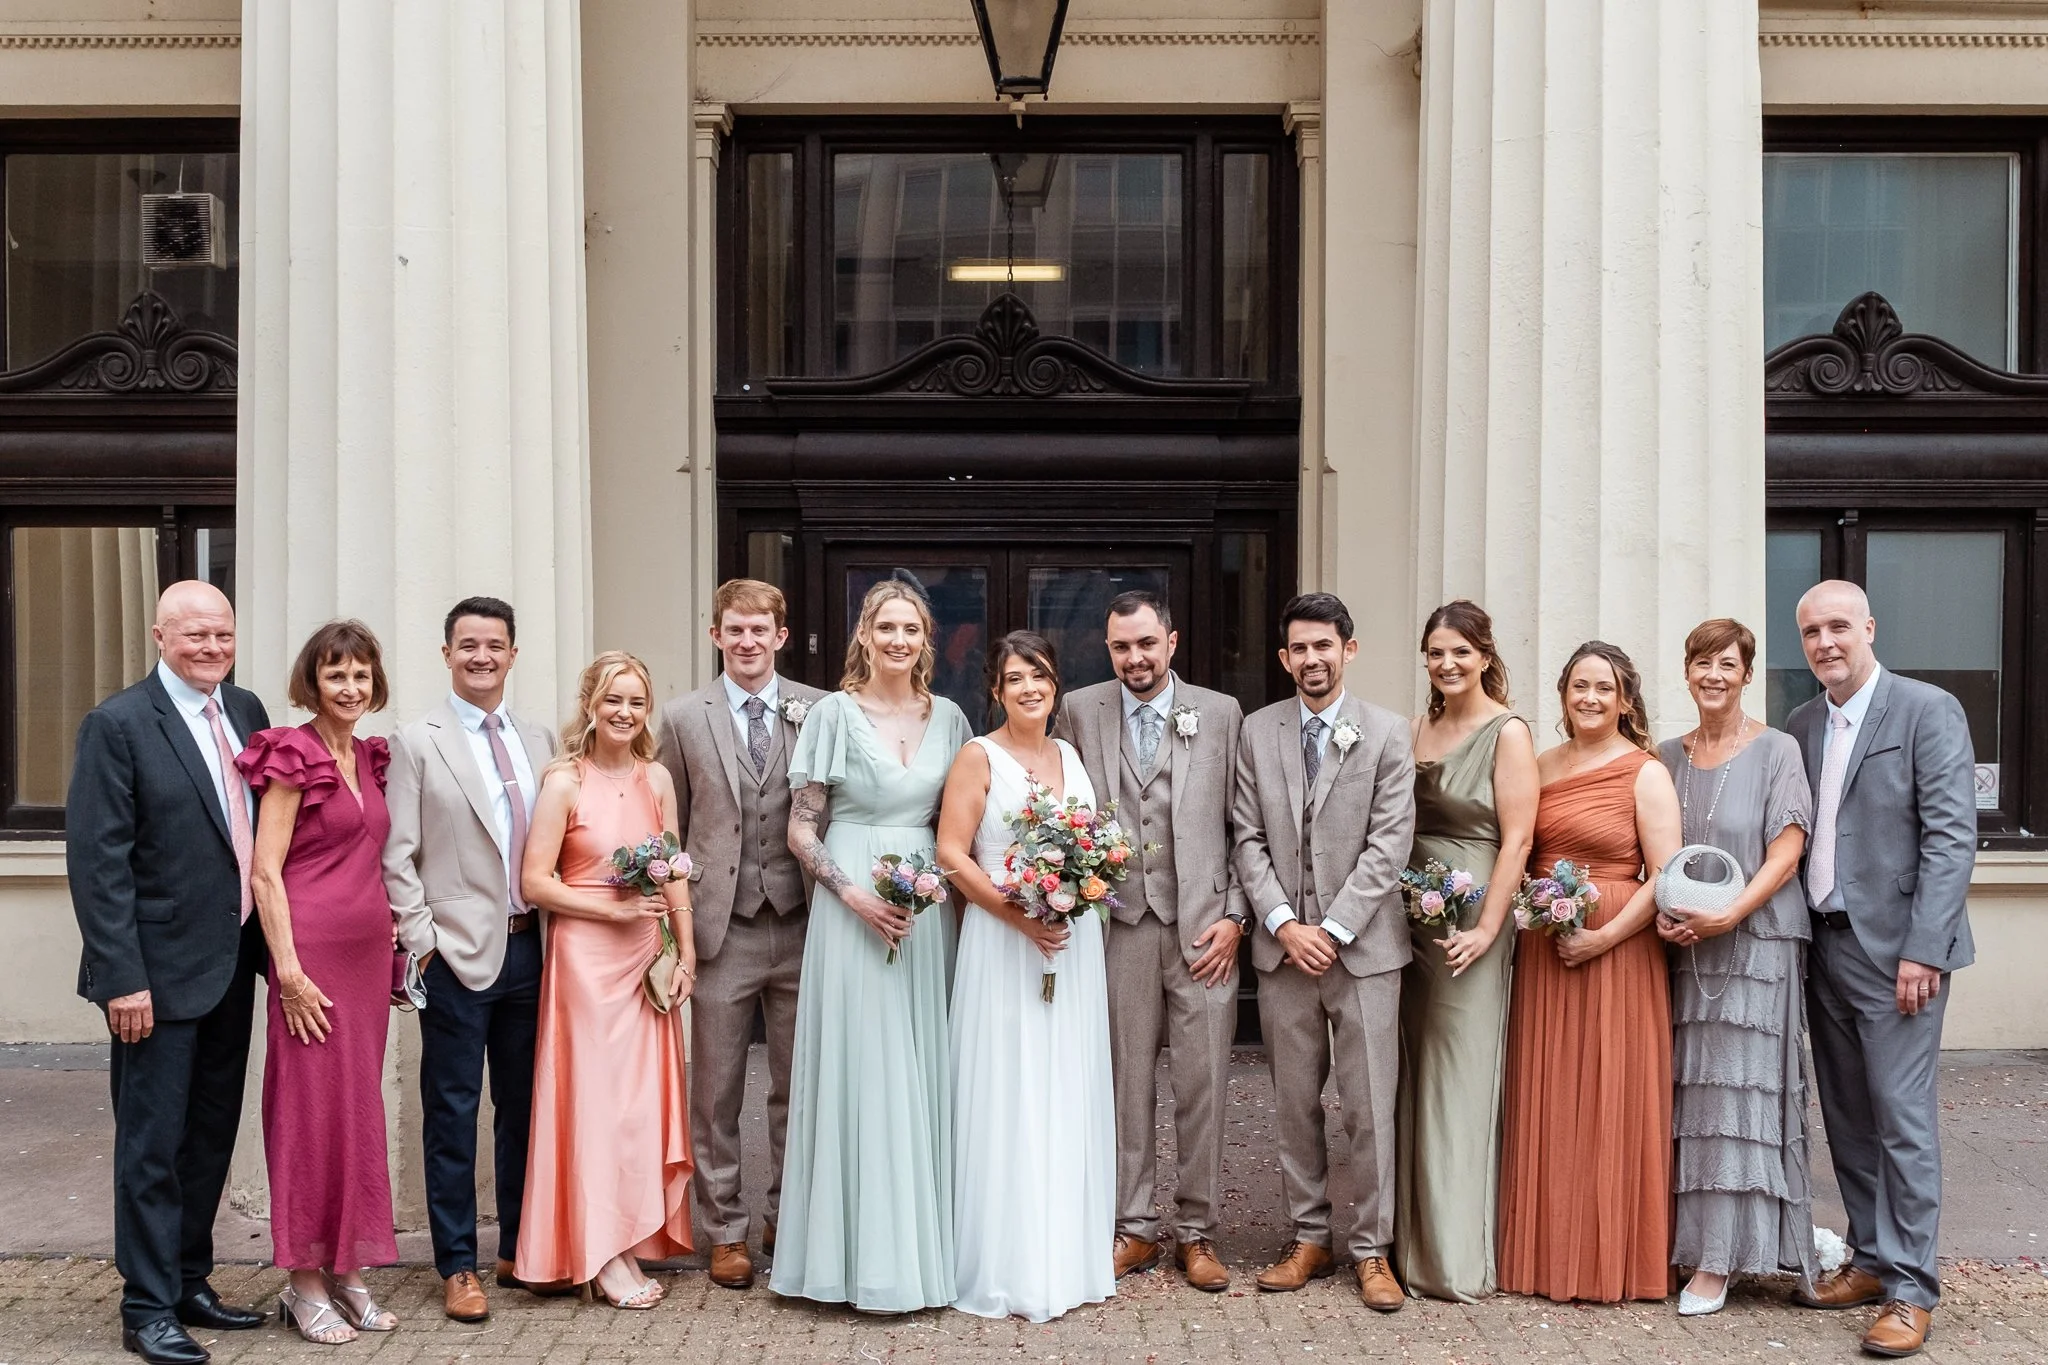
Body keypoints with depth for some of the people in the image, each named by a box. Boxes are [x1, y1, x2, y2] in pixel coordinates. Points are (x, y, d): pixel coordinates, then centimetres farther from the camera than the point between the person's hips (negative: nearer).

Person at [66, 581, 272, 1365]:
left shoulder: (246, 713, 8)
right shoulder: (118, 724, -11)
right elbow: (98, 860, -14)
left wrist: (268, 947, 7)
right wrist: (122, 977, -18)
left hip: (233, 966, 6)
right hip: (161, 970, -6)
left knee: (211, 1137, 15)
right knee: (152, 1145, 4)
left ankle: (190, 1283, 28)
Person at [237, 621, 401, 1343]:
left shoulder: (368, 758, 12)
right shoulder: (293, 756, -8)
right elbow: (265, 871, -12)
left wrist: (389, 946, 13)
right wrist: (290, 971, -16)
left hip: (368, 953, 7)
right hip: (313, 952, -7)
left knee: (357, 1107, 11)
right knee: (312, 1107, 0)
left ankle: (346, 1270, 21)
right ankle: (306, 1283, 12)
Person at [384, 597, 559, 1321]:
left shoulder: (539, 740, 10)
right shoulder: (416, 742, -3)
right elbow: (397, 857, -5)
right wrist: (422, 942, -10)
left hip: (530, 948, 5)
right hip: (457, 953, -4)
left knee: (524, 1106, 12)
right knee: (453, 1112, 3)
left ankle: (520, 1252, 25)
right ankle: (457, 1266, 14)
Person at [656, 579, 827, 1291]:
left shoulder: (818, 711, 2)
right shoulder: (683, 718, 3)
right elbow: (668, 830, 7)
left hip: (799, 924, 0)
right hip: (721, 930, 0)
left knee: (798, 1087, 11)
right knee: (715, 1093, 8)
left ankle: (787, 1218, 27)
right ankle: (725, 1232, 21)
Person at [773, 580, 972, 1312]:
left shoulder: (949, 718, 8)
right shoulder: (834, 713, -3)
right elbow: (800, 827, -3)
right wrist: (853, 893, -15)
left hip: (928, 908, 4)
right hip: (851, 902, -3)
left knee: (923, 1071, 8)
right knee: (860, 1069, -1)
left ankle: (922, 1241, 20)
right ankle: (865, 1252, 11)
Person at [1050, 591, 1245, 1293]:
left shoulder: (1220, 712, 5)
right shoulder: (1080, 710, 7)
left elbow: (1242, 826, 5)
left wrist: (1235, 915, -2)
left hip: (1203, 925, -1)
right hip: (1119, 924, 1)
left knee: (1202, 1084, 3)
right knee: (1126, 1082, 7)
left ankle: (1196, 1233, 16)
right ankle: (1135, 1228, 20)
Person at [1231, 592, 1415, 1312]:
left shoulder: (1388, 733, 0)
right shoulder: (1257, 731, 7)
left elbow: (1389, 843, -6)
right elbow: (1247, 839, 4)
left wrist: (1333, 929, -12)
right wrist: (1283, 923, -8)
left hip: (1363, 947, -2)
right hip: (1283, 948, 2)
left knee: (1370, 1108, 1)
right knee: (1294, 1104, 10)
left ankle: (1372, 1251, 13)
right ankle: (1308, 1239, 22)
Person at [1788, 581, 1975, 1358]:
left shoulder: (1928, 711, -5)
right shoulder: (1800, 728, 12)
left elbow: (1952, 836, -11)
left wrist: (1922, 949, -16)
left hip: (1894, 948, -6)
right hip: (1824, 945, 6)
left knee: (1901, 1117, -4)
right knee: (1847, 1117, 11)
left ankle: (1910, 1289, 4)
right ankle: (1871, 1260, 23)